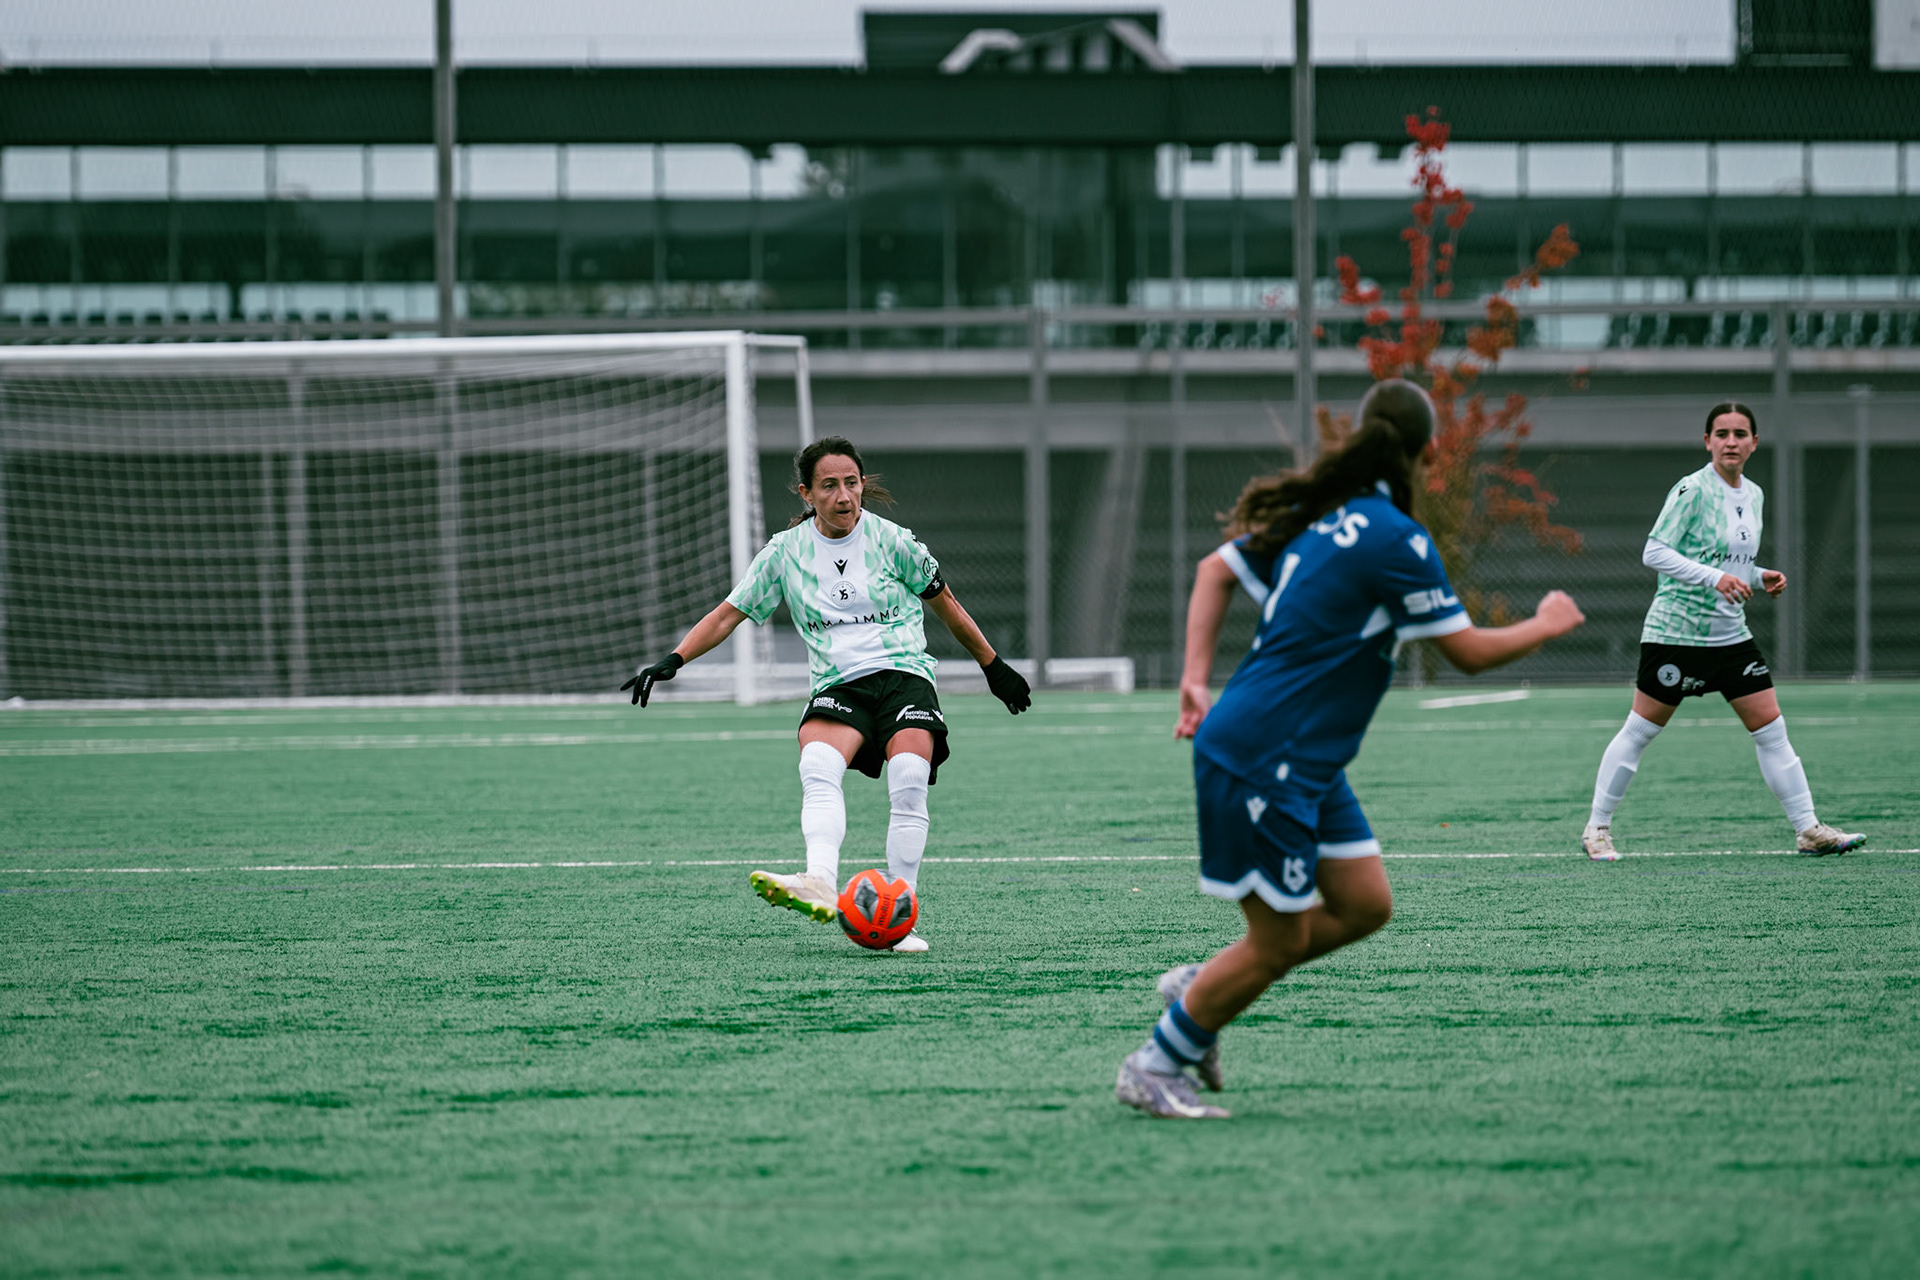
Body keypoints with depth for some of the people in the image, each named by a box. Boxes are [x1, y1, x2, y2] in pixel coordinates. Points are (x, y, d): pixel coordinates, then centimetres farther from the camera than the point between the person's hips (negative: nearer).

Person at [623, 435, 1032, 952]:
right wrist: (672, 660, 1)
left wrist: (993, 665, 24)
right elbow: (728, 614, 14)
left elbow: (944, 604, 17)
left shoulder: (892, 541, 3)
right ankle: (820, 886, -52)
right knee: (817, 768, -31)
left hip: (903, 673, -1)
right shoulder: (785, 552, 7)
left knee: (909, 782, -27)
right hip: (836, 686, 1)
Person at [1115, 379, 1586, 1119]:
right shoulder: (1396, 542, -17)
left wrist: (1197, 680, 12)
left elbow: (1217, 570, 17)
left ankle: (1198, 990, 21)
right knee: (1278, 941, -1)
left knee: (1364, 905, 11)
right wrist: (1547, 626, 7)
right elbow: (1469, 652, -11)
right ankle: (1152, 1068, 12)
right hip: (1261, 759, -9)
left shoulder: (1321, 515, 9)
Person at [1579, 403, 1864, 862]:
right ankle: (1597, 828, 11)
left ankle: (1807, 828, 6)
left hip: (1731, 633, 6)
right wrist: (1715, 577, -26)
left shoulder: (1753, 496, 10)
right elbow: (1655, 553, -18)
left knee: (1771, 729, 2)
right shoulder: (1692, 490, -13)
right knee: (1640, 730, 0)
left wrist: (1762, 578, 2)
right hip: (1676, 630, -6)